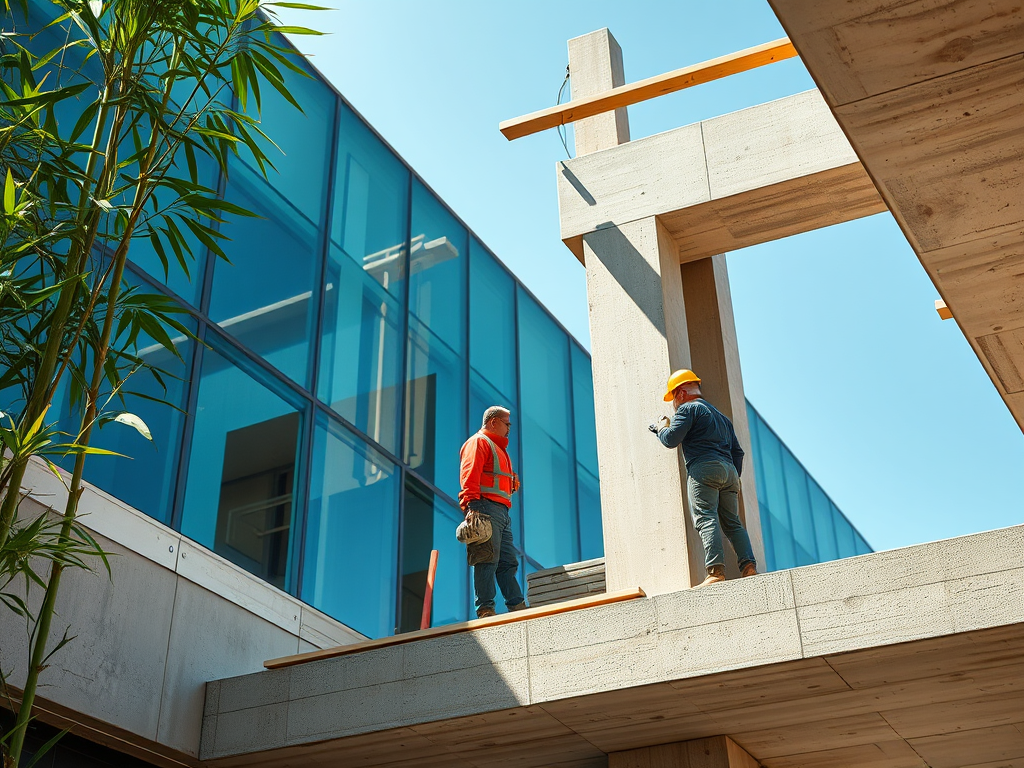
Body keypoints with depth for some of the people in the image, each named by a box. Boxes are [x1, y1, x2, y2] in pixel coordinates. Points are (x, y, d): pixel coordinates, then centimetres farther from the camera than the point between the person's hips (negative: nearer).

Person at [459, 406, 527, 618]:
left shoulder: (498, 448, 31)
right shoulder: (478, 442, 0)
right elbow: (470, 475, -14)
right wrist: (471, 504, -24)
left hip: (501, 512, 10)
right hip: (486, 507, -10)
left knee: (508, 562, 5)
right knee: (488, 559, -13)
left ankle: (517, 606, 4)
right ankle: (485, 609, -15)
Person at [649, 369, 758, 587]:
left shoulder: (688, 408, 6)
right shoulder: (720, 415, 31)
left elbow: (671, 440, -5)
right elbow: (737, 451, 28)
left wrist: (661, 428, 15)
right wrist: (734, 478, 27)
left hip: (704, 467, -8)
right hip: (729, 470, 8)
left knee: (705, 518, -15)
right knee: (733, 522, 7)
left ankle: (716, 571, -27)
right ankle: (749, 566, -9)